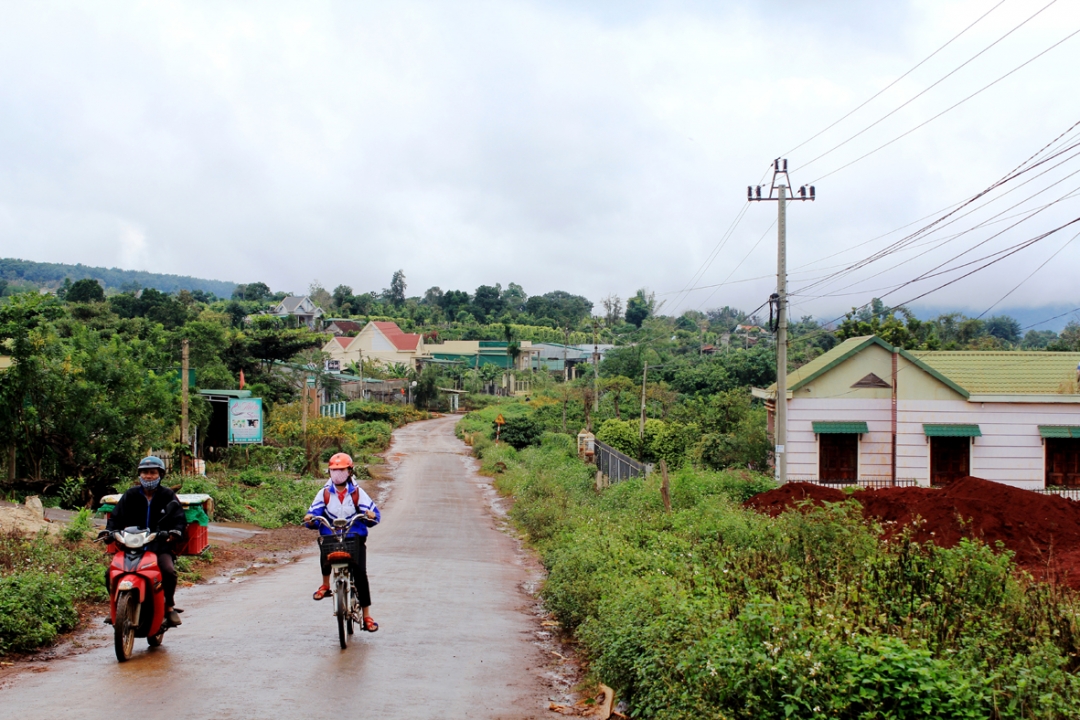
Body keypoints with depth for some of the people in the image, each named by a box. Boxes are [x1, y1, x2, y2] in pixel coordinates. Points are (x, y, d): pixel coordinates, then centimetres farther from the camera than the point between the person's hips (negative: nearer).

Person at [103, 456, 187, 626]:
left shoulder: (168, 496, 6)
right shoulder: (131, 495, 12)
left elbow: (180, 518, 0)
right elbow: (117, 516, 12)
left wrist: (175, 531, -22)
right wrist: (109, 530, -8)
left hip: (160, 544, -2)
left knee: (169, 570, -29)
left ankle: (169, 605, -6)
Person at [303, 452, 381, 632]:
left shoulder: (357, 493, 2)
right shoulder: (324, 493, 6)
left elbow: (374, 514, -2)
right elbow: (314, 513, 0)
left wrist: (371, 515, -26)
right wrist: (310, 519, -23)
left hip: (355, 538, 0)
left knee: (360, 572, -14)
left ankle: (367, 616, -4)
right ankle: (325, 585, -2)